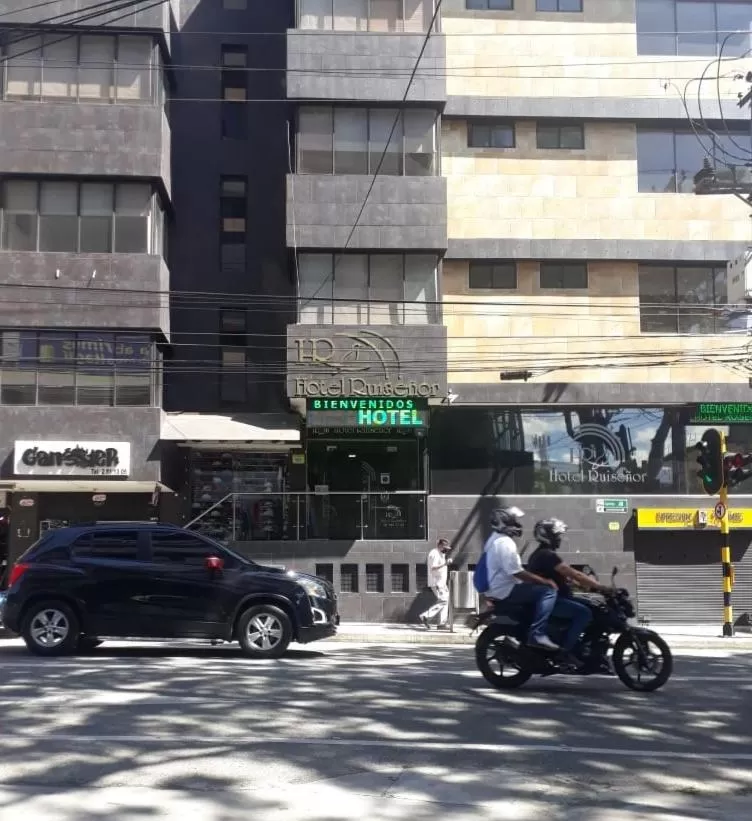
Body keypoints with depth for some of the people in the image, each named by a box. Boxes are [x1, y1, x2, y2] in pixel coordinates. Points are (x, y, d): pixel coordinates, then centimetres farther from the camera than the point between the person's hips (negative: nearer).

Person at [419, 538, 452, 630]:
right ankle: (425, 616, -12)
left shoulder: (440, 554, 19)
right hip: (436, 582, -11)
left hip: (441, 582, 11)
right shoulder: (434, 554, -14)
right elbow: (433, 567, -24)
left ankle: (442, 623, 9)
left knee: (445, 601, 8)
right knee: (443, 601, -14)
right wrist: (445, 563, -25)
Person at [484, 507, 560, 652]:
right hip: (506, 591, -11)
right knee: (548, 591, -18)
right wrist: (546, 581, -17)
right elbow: (517, 573, -24)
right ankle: (537, 634, -25)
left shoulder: (495, 539, 17)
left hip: (497, 590, 11)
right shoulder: (505, 543, -18)